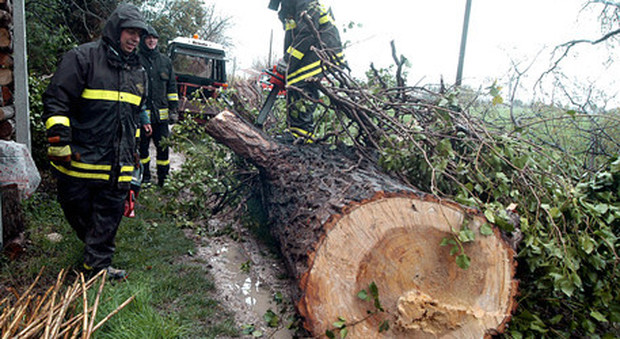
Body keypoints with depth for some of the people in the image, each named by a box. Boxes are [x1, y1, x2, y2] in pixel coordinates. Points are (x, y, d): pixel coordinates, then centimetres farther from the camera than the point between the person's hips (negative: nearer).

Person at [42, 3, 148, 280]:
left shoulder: (138, 71, 14)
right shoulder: (83, 57, -5)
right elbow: (56, 100, -9)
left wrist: (134, 152, 24)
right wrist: (59, 143, -15)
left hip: (118, 166, 4)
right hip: (79, 161, -4)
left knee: (109, 216, 5)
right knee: (78, 212, 11)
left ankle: (98, 265, 17)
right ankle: (93, 246, 37)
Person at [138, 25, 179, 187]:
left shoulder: (165, 61, 13)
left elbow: (172, 87, 16)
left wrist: (173, 109, 10)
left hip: (161, 113, 3)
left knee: (163, 147, 5)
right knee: (142, 146, 7)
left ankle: (163, 179, 16)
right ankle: (145, 178, 21)